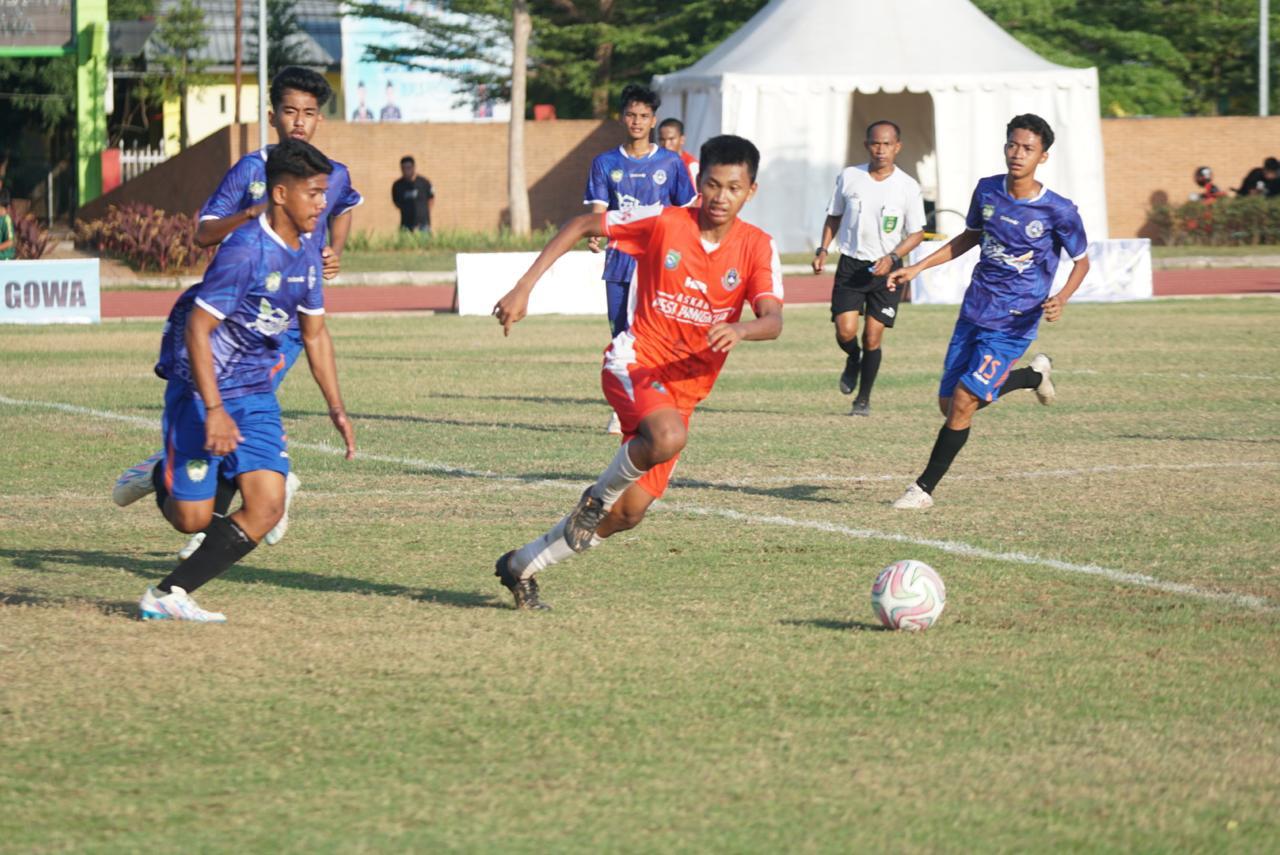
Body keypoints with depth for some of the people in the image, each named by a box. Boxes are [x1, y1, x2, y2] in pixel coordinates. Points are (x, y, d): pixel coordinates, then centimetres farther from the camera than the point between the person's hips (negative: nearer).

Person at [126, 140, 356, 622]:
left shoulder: (307, 249, 5)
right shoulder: (246, 252, -21)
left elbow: (314, 334, 16)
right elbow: (197, 329, -22)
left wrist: (337, 409, 14)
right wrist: (214, 410, -28)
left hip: (256, 394, 7)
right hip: (201, 389, -7)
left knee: (267, 508, -10)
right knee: (193, 518, -4)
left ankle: (169, 595, -2)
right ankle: (159, 479, 32)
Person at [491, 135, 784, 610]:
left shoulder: (757, 248, -5)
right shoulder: (663, 223, -9)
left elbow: (773, 320, -18)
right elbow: (581, 227, 1)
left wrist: (741, 330, -41)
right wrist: (524, 288, -6)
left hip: (685, 388, 4)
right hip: (635, 362, -4)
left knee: (629, 512, 4)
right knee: (669, 437, -37)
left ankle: (522, 567, 22)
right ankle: (599, 495, -7)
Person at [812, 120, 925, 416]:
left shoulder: (908, 187, -6)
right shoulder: (848, 178, -1)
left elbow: (917, 233, 0)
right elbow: (834, 216, 14)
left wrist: (892, 258, -15)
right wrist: (823, 250, 3)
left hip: (886, 269, -1)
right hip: (851, 264, 1)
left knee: (872, 337, -2)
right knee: (845, 331, -12)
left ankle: (863, 399, 16)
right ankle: (853, 360, 24)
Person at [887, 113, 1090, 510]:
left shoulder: (1058, 210, -13)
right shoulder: (987, 190, 0)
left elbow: (1082, 261, 0)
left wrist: (1062, 298, -20)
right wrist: (918, 268, 15)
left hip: (1012, 324, -6)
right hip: (974, 312, 6)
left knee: (963, 402, -15)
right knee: (949, 404, 10)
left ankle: (925, 488, -3)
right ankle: (1034, 374, 33)